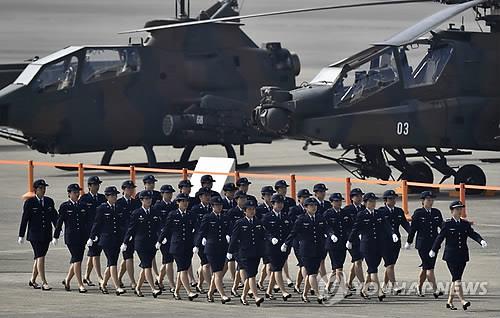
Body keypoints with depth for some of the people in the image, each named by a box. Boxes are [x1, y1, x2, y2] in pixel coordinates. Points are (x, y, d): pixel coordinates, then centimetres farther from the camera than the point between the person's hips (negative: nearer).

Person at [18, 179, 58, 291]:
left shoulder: (49, 201, 8)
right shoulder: (29, 202, -4)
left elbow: (54, 217, 12)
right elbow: (24, 219, -3)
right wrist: (21, 236, -3)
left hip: (46, 235, 5)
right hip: (34, 234, -5)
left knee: (39, 257, 12)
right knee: (40, 257, -12)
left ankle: (33, 280, 27)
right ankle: (44, 283, -14)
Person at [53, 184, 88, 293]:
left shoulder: (82, 206, 10)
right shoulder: (64, 206, -2)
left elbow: (86, 222, 14)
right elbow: (59, 222, -1)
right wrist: (56, 237, -1)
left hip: (82, 237, 5)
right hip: (70, 237, -5)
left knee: (76, 260, 10)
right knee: (77, 259, -10)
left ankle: (67, 280, 29)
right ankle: (80, 285, -10)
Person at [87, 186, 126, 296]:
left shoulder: (119, 209, 10)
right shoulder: (102, 208, -4)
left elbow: (123, 224, 15)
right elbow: (96, 224, -1)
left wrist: (123, 239, 13)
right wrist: (92, 238, 1)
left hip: (117, 240, 5)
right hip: (106, 239, -5)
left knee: (111, 263, 10)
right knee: (112, 262, -12)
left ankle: (103, 283, 29)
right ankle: (117, 287, -17)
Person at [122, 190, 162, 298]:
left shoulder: (155, 213, 9)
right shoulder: (136, 213, -2)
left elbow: (159, 227, 12)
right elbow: (130, 229, 1)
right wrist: (125, 243, 2)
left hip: (152, 243, 5)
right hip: (141, 243, -5)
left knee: (146, 267, 10)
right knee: (147, 266, -12)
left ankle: (137, 288, 23)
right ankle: (153, 289, -18)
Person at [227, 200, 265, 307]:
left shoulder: (259, 223, 11)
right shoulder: (240, 223, -1)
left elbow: (263, 237, 17)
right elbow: (234, 238, 1)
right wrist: (230, 252, 1)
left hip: (256, 254, 5)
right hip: (245, 253, -5)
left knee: (250, 276, 9)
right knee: (251, 275, -14)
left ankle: (244, 296, 23)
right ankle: (256, 297, -21)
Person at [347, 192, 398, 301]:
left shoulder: (380, 214, 9)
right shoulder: (361, 215, -2)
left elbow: (387, 226, -1)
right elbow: (355, 229, 5)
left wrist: (393, 234, -20)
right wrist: (349, 241, 14)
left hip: (379, 246, 5)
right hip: (367, 246, -5)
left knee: (372, 269, 10)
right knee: (373, 269, -11)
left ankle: (364, 289, 25)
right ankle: (379, 292, -17)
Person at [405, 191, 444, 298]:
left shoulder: (436, 213, 8)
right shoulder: (418, 213, -5)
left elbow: (442, 226, 10)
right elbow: (413, 228, -1)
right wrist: (409, 242, 2)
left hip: (434, 243, 5)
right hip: (422, 244, -5)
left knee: (425, 268, 12)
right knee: (429, 267, -11)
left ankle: (420, 288, 26)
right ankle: (435, 290, -15)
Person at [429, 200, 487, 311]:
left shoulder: (465, 224, 10)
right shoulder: (447, 224, -3)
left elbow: (473, 234, -2)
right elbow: (440, 237, 2)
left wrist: (481, 241, -22)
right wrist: (433, 251, 8)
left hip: (462, 256, 5)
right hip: (451, 255, -5)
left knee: (455, 279, 8)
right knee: (457, 278, -12)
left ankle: (450, 301, 17)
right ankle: (462, 301, -20)